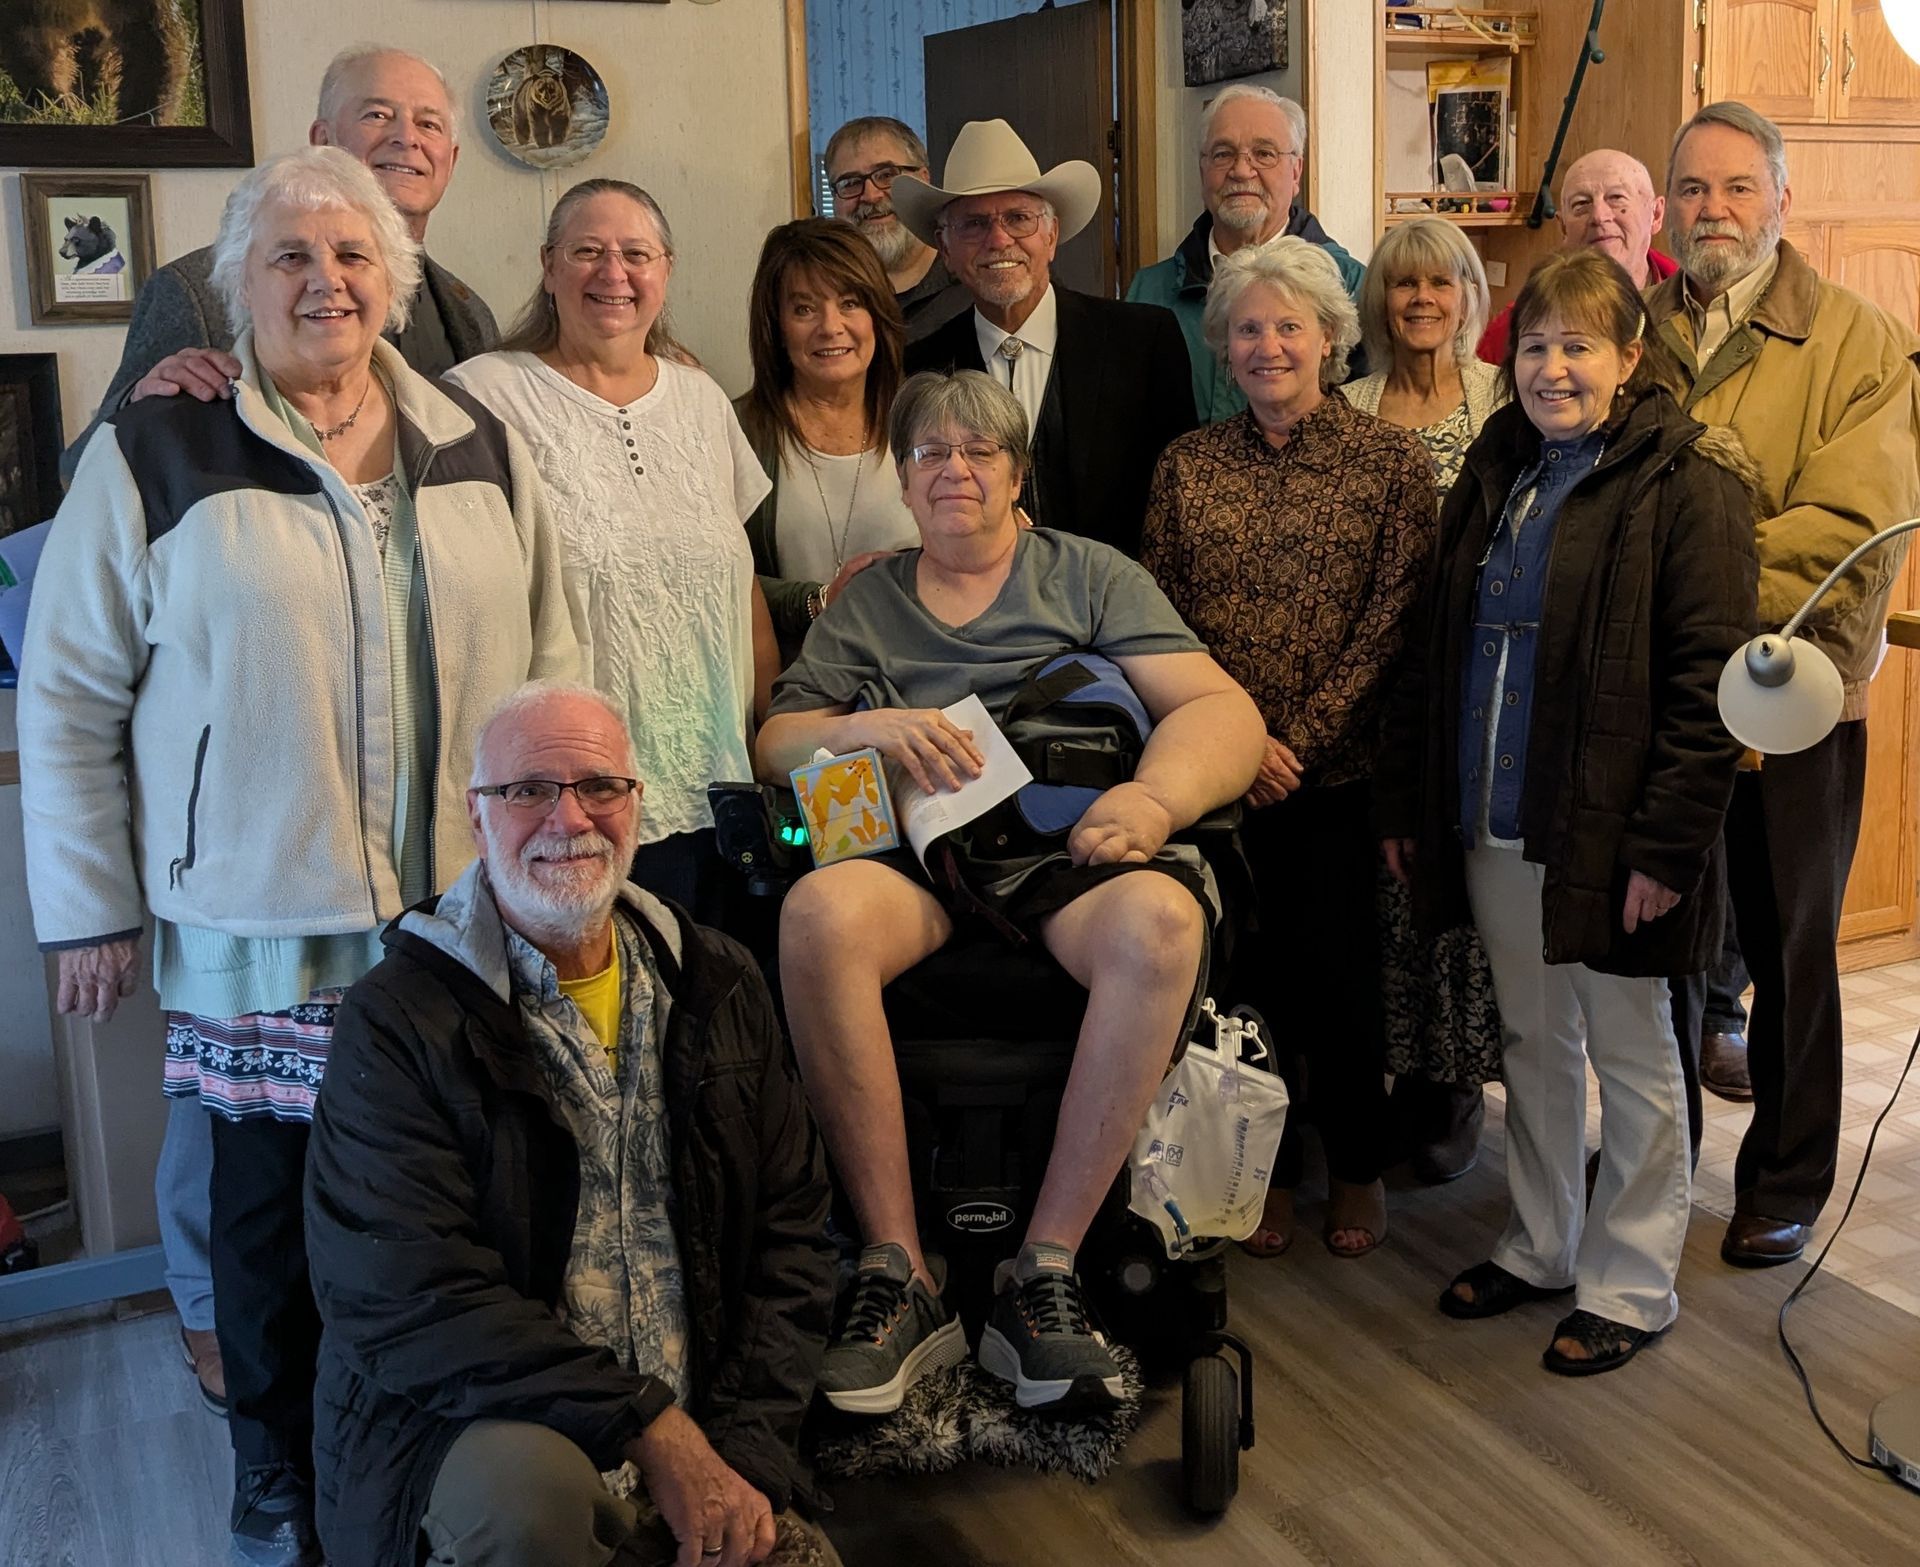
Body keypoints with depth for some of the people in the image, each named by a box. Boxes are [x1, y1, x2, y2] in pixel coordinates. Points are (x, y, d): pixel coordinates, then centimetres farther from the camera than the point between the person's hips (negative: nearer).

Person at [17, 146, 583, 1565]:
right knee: (276, 1210, 10)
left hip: (465, 915, 3)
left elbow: (555, 666, 12)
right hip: (261, 925, -2)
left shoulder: (481, 449, 7)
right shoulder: (154, 459, -2)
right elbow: (72, 698, -1)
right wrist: (91, 912, -1)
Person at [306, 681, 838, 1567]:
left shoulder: (717, 987, 6)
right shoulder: (398, 1022, -9)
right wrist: (647, 1426, -19)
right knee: (526, 1485, -33)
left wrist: (746, 1453, -6)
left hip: (698, 1450, 4)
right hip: (468, 1431, -4)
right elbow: (405, 1300, -15)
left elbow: (788, 1232, 6)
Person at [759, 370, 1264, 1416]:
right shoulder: (863, 604, 25)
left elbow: (1221, 710, 5)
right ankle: (898, 1274, -25)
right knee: (818, 914, -33)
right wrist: (864, 730, -6)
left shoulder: (1090, 575, 17)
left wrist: (1153, 798, -16)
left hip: (1066, 842, -1)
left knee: (1158, 919, -36)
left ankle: (1044, 1271, -27)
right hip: (915, 852, 1)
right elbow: (776, 744, 16)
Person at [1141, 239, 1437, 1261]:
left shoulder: (1389, 460, 0)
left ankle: (1356, 1166, 26)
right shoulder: (1188, 464, 7)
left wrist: (1299, 740, -13)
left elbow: (1392, 621, -6)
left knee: (1338, 972, 5)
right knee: (1244, 969, 9)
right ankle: (1267, 1167, 27)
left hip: (1337, 770, -2)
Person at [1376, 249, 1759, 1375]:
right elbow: (1439, 650, 13)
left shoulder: (1687, 480, -9)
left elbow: (1706, 679, -15)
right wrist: (1408, 800, 10)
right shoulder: (1498, 470, 11)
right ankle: (1540, 1248, 33)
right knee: (1534, 1043, 18)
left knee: (1632, 1056, 9)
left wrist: (1667, 842, -19)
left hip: (1607, 834, -6)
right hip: (1494, 827, 6)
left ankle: (1630, 1286, 22)